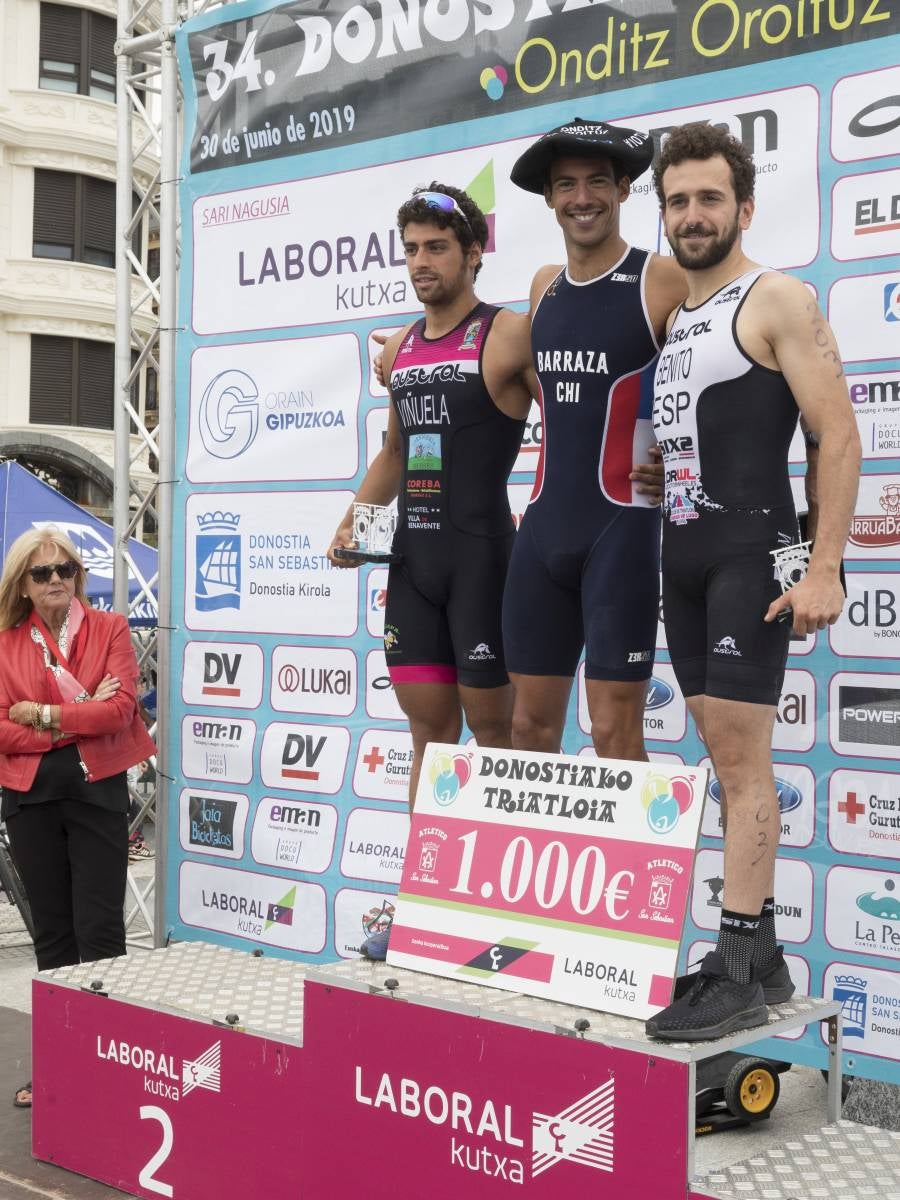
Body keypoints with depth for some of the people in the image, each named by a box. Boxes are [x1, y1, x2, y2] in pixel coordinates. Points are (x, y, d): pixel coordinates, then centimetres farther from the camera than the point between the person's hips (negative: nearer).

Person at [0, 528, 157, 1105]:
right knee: (52, 932, 10)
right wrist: (80, 717, -13)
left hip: (97, 791, -3)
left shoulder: (109, 629, 1)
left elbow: (120, 710, -12)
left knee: (99, 929, -4)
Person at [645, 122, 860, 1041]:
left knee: (741, 755, -9)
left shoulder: (776, 301, -5)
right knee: (729, 757, 9)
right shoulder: (671, 316, 18)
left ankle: (739, 974, -5)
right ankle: (761, 954, 17)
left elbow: (838, 437, -12)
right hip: (681, 558, 8)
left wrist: (824, 569, -20)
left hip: (751, 556, -8)